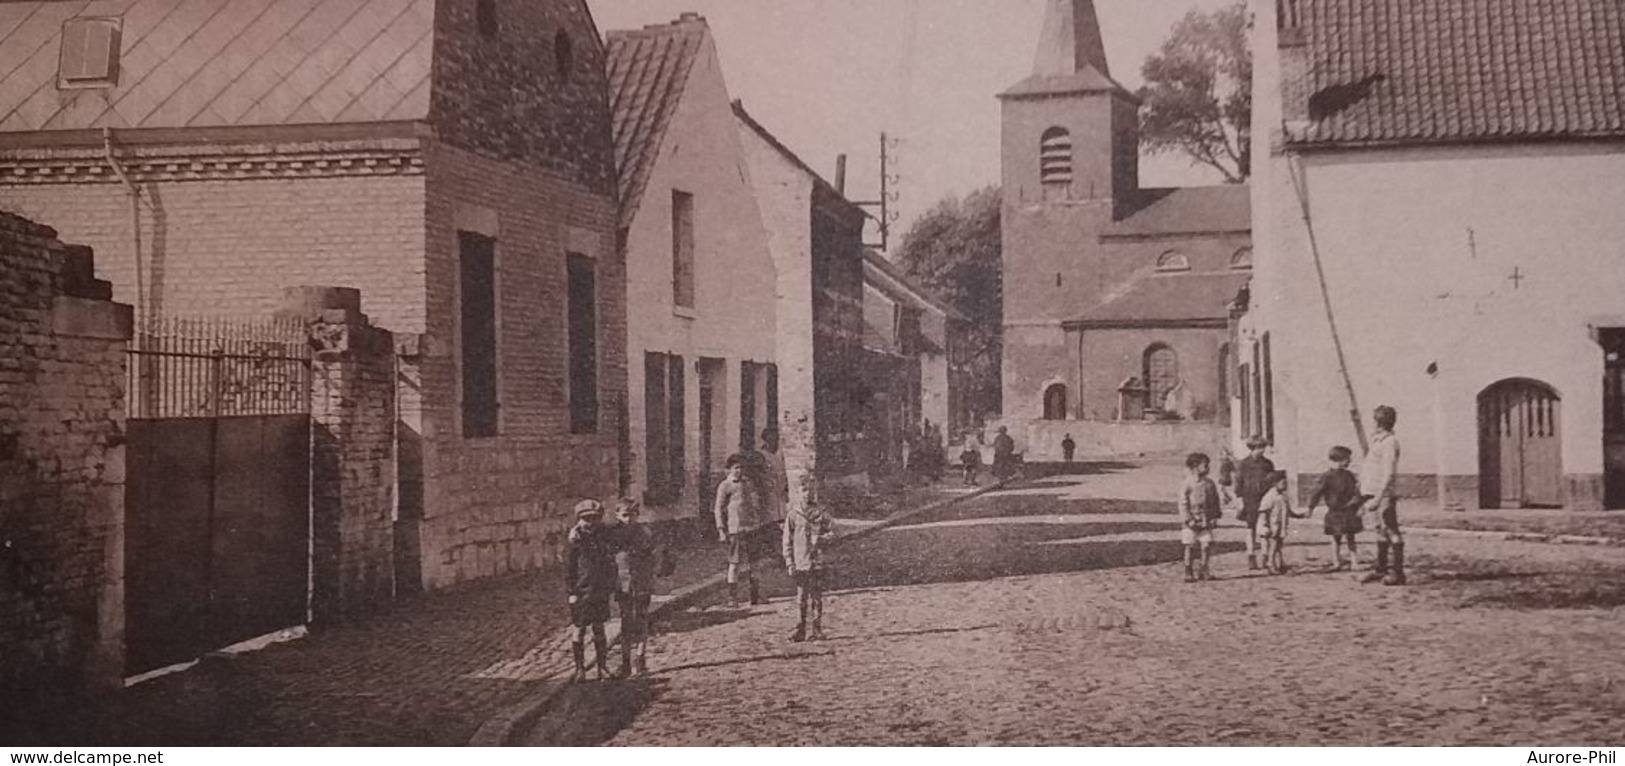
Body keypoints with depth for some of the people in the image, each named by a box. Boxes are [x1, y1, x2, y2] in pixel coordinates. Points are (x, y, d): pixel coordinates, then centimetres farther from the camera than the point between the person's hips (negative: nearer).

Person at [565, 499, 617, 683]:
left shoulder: (604, 538, 2)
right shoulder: (574, 542, -8)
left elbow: (611, 563, 10)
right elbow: (568, 569, -6)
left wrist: (611, 586, 8)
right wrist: (572, 591, -9)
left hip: (601, 592, 3)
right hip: (582, 592, -3)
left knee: (599, 629, 11)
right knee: (580, 631, 3)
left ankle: (602, 667, 20)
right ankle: (580, 669, 12)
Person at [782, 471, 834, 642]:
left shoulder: (821, 513, 6)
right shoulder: (793, 514, 3)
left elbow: (833, 531, 13)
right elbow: (787, 541, 3)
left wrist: (823, 538, -8)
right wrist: (789, 564, -3)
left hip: (818, 562, 1)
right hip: (800, 562, -1)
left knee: (816, 598, 4)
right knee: (802, 598, 0)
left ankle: (815, 632, 10)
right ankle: (801, 631, 6)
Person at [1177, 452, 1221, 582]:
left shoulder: (1209, 484, 7)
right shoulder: (1187, 485, -8)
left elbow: (1215, 501, 13)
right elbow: (1183, 503, -9)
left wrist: (1215, 516, 4)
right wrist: (1188, 519, -15)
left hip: (1206, 521, 4)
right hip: (1191, 522, -4)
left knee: (1207, 545, -3)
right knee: (1190, 546, 1)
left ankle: (1204, 569, 13)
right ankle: (1189, 572, 12)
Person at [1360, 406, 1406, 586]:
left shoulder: (1390, 442, -13)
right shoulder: (1377, 440, 15)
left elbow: (1389, 474, -20)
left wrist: (1378, 498, -26)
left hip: (1384, 495, -10)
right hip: (1371, 493, 10)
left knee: (1392, 533, -4)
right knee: (1380, 532, 16)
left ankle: (1398, 573, -1)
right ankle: (1381, 569, 24)